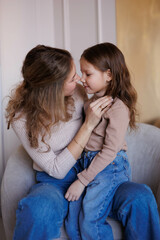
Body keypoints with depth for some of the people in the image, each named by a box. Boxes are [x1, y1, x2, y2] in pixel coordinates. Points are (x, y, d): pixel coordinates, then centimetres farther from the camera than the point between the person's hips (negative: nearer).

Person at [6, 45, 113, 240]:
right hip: (54, 182, -3)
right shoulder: (22, 118, -17)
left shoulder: (76, 92, -6)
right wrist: (89, 125, -23)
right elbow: (56, 170, -18)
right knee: (39, 209, -39)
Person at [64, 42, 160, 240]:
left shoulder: (118, 108, -16)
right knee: (72, 222, -2)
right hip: (87, 162, 7)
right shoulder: (90, 100, 9)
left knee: (89, 220, -11)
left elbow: (109, 151, -18)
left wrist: (82, 180, -16)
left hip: (109, 167, -7)